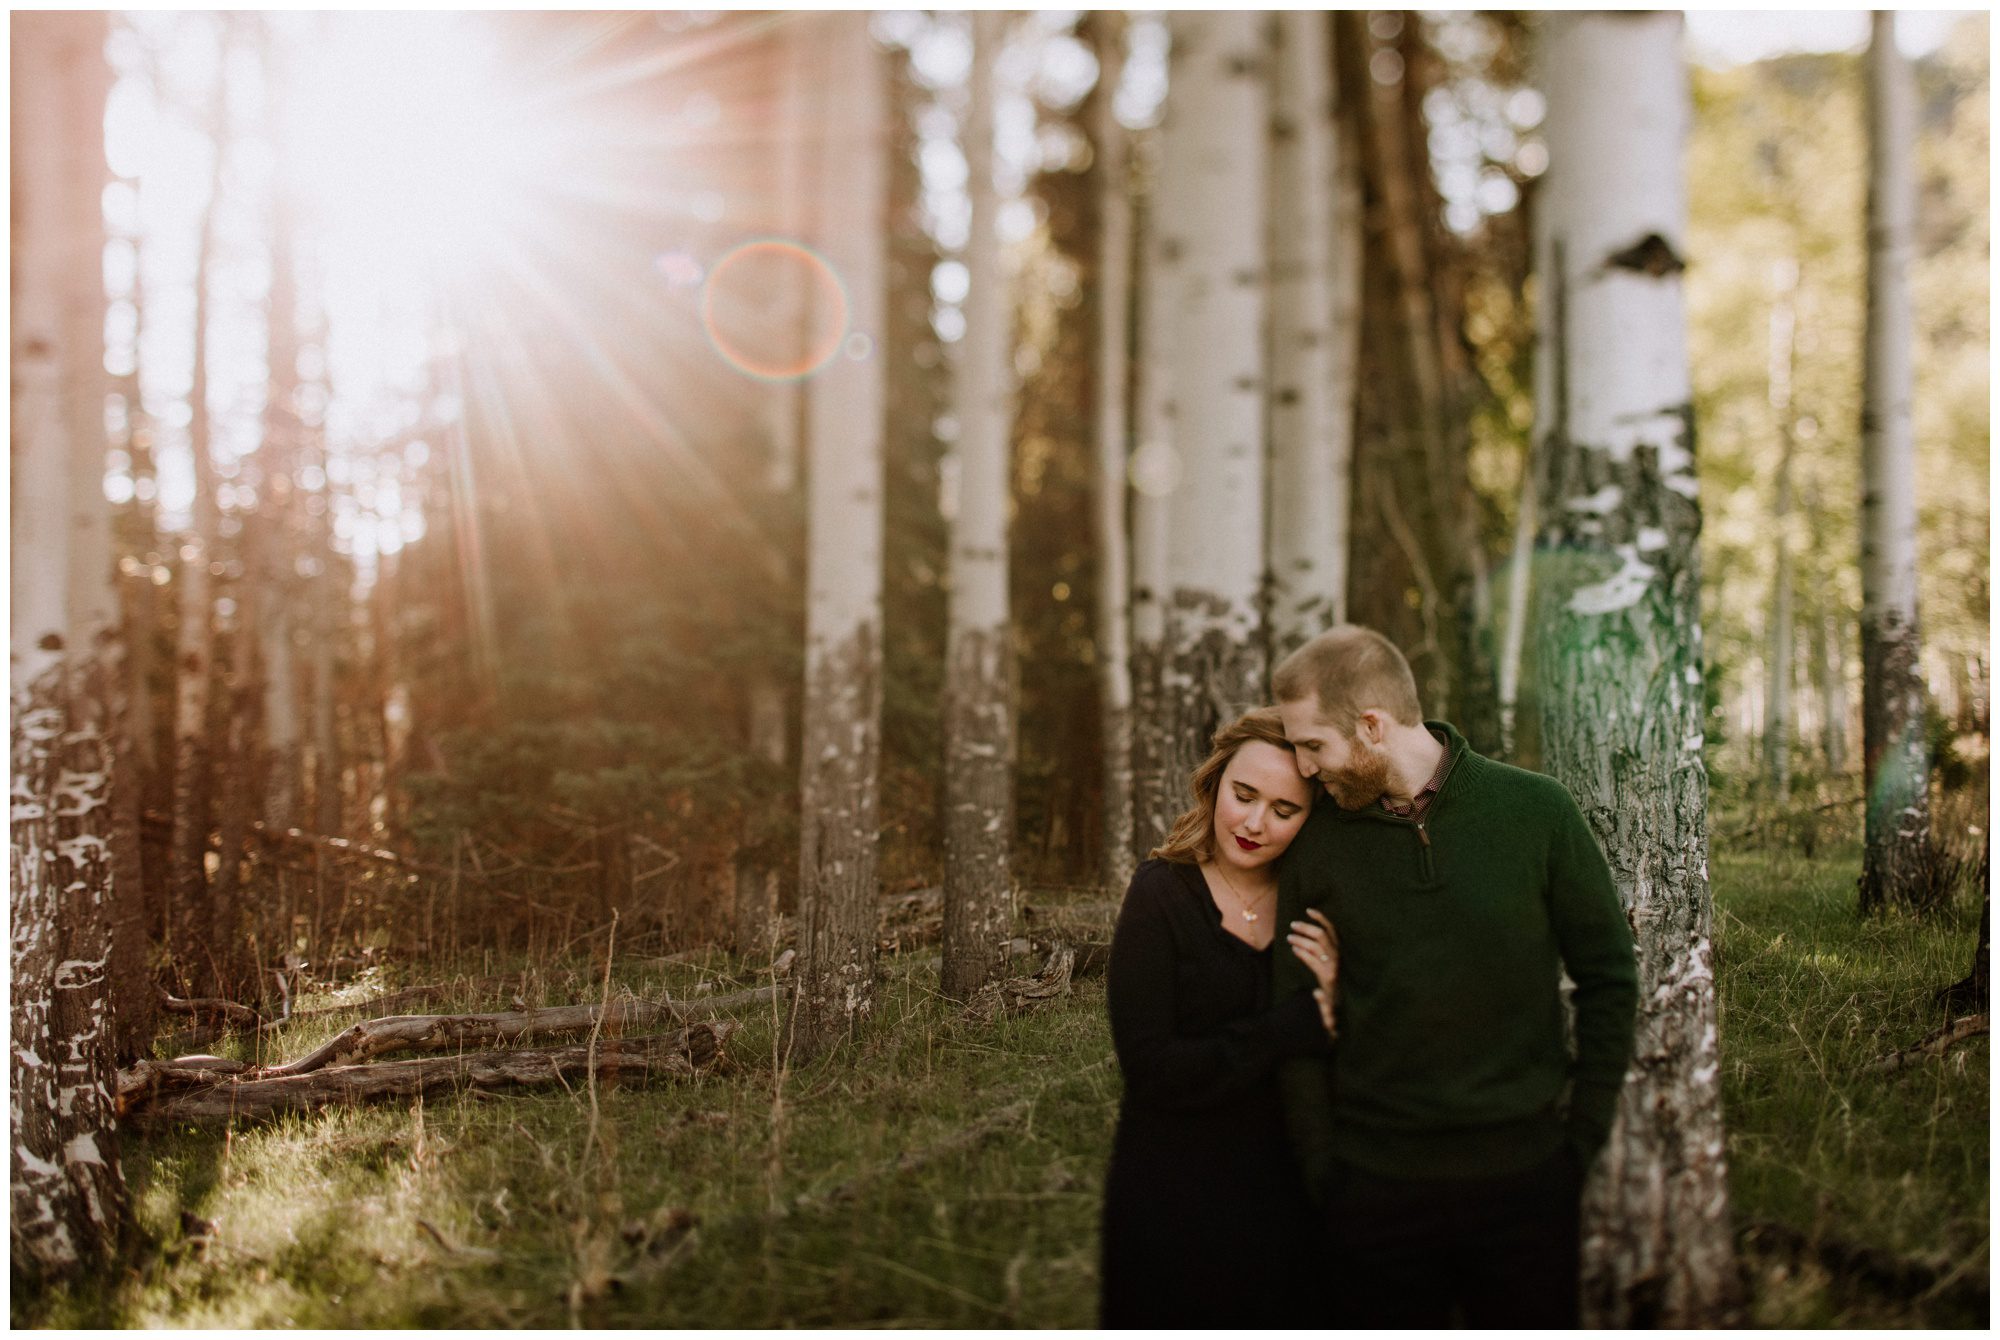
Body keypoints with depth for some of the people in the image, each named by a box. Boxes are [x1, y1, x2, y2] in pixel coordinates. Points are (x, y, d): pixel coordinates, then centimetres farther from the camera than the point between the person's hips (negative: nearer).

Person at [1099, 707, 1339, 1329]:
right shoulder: (1163, 894, -13)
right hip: (1173, 1202, -4)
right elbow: (1150, 1069, -20)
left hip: (1279, 1193, 4)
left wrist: (1331, 996, -17)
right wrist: (1292, 1029, -20)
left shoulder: (1312, 910, 0)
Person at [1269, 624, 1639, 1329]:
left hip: (1524, 1178, 0)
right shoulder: (1317, 842, 0)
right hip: (1376, 1186, 1)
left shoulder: (1537, 810, -3)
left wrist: (1584, 1135, -1)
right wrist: (1321, 1165, -2)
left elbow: (1609, 979, 2)